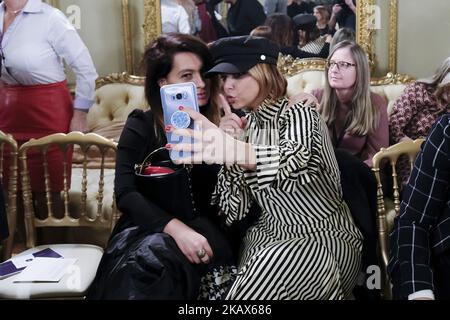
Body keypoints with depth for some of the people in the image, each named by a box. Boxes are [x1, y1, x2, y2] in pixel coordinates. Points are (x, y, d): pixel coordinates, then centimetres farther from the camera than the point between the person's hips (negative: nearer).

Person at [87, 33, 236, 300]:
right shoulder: (141, 126, 4)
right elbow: (126, 193, -7)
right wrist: (176, 228, -22)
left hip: (203, 231, 0)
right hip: (147, 227, 0)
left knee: (159, 258, -32)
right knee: (141, 258, -34)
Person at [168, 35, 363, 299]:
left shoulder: (299, 115, -8)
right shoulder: (244, 128, 7)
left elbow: (292, 164, -34)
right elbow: (233, 212, -2)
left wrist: (235, 150, -53)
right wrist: (228, 145, -15)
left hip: (325, 238, -4)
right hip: (270, 236, 4)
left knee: (273, 263, -33)